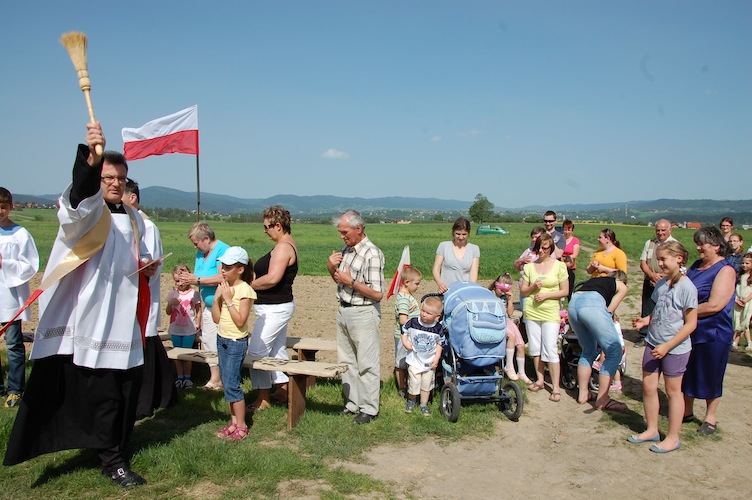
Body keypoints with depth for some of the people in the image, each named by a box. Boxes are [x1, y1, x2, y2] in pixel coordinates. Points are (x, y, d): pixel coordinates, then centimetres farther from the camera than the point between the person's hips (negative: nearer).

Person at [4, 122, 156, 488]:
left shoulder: (133, 219, 14)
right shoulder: (85, 211, -7)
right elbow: (79, 200, -33)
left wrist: (146, 266, 5)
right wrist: (90, 157, -51)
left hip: (125, 318, 6)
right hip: (91, 317, -6)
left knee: (127, 386, 10)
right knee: (101, 391, -3)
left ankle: (113, 447, 29)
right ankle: (112, 458, 12)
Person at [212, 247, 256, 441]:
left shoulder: (244, 290, -15)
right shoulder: (224, 288, 5)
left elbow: (240, 321, -22)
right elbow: (216, 318, 4)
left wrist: (228, 299, -20)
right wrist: (216, 297, -7)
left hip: (236, 342, -7)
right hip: (222, 339, 7)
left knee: (231, 384, -6)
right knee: (226, 383, 11)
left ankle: (241, 427, 6)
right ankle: (234, 422, 22)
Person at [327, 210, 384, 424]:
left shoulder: (372, 254, -17)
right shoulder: (346, 250, 8)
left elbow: (377, 294, -20)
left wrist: (351, 281, -21)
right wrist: (331, 267, 0)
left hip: (363, 313, -9)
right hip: (343, 310, 9)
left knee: (366, 364, 1)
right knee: (346, 361, 16)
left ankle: (369, 409, 11)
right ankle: (353, 403, 28)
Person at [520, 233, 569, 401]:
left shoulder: (559, 266, -2)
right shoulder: (529, 266, 5)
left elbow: (565, 291, -1)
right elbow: (523, 291, 8)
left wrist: (546, 295, -13)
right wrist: (533, 287, -12)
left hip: (550, 312, -3)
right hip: (531, 311, 3)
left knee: (550, 350, -7)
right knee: (535, 348, 11)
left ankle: (556, 387, -2)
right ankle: (540, 380, 25)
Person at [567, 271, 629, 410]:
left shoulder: (596, 280, 39)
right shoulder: (621, 286, 25)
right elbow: (610, 310, 15)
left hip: (572, 304, 7)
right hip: (592, 304, -7)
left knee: (589, 351, 23)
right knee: (614, 351, 4)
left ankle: (583, 394, 26)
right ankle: (602, 400, 7)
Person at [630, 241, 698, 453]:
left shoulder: (687, 287, -17)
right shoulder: (661, 283, 4)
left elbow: (691, 323, -16)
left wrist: (667, 346, -18)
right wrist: (645, 320, -5)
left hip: (675, 348, -6)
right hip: (653, 344, 6)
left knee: (672, 391, 7)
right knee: (648, 386, 11)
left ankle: (673, 438, 21)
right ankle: (651, 430, 27)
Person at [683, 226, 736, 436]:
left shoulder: (725, 270, -15)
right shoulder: (697, 266, 8)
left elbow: (715, 305, -23)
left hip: (713, 333, -7)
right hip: (689, 331, 7)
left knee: (710, 377, 7)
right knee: (686, 373, 15)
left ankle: (710, 418, 24)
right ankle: (686, 411, 31)